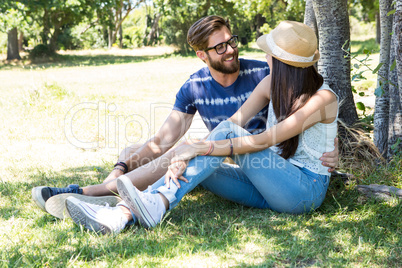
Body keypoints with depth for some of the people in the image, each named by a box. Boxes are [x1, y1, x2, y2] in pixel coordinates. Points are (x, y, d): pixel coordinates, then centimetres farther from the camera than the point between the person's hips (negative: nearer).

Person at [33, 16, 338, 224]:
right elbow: (163, 141, -1)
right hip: (222, 163, 6)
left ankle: (87, 193, -32)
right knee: (132, 152, 0)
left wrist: (328, 148, -23)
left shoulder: (264, 75, -9)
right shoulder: (195, 87, 1)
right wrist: (124, 166, -15)